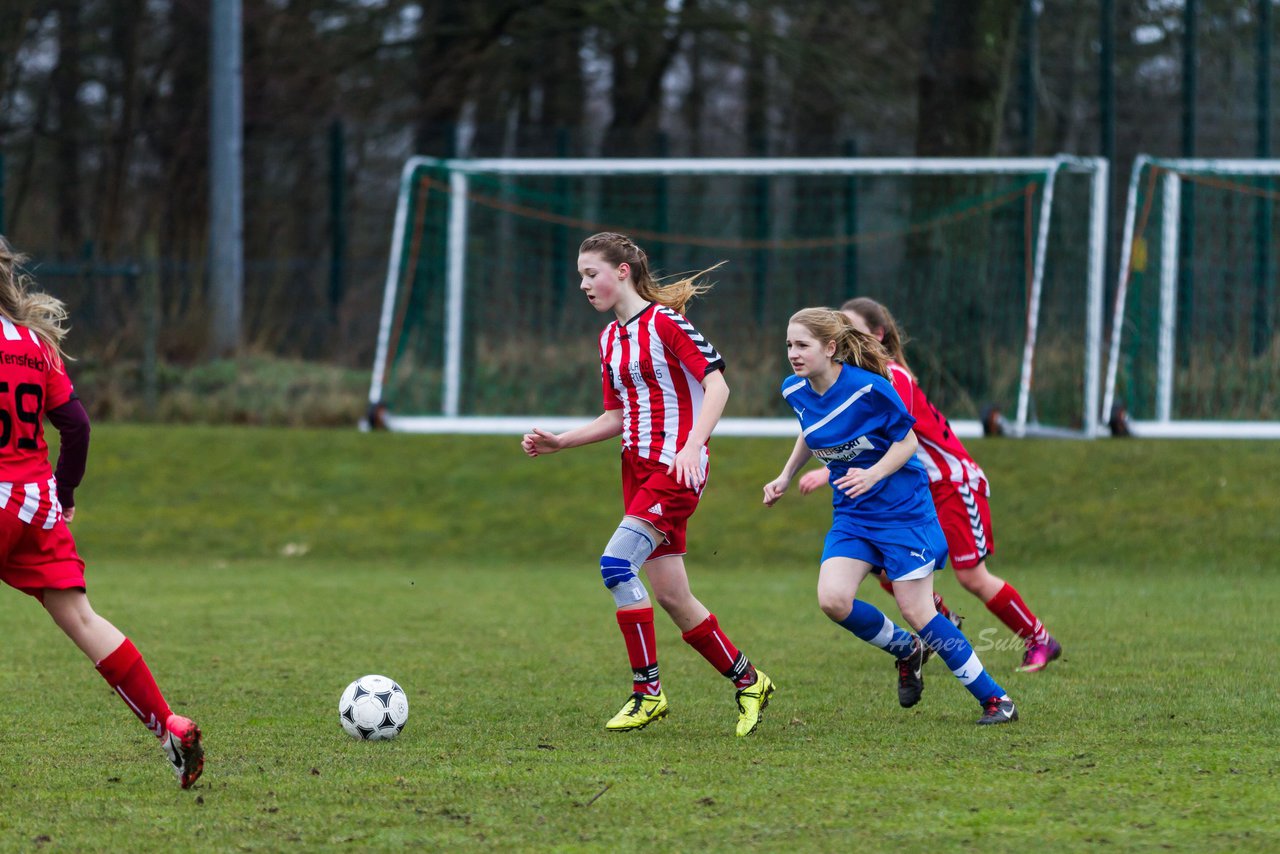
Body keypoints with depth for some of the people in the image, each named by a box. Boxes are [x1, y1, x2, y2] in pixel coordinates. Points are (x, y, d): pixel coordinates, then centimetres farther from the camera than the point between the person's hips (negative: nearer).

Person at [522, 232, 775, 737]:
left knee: (617, 565, -21)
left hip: (677, 467, -9)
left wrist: (692, 445, -27)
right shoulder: (610, 339, 15)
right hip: (638, 467, 9)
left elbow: (716, 384, -15)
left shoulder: (665, 322, -10)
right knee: (671, 597, 6)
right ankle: (748, 682, 20)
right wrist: (557, 443, 9)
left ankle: (647, 691, -13)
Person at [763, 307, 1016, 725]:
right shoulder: (795, 391, -4)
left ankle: (994, 698, 5)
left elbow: (907, 441, -12)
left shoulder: (868, 388, -22)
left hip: (903, 509, -6)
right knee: (833, 600, -16)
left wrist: (873, 474, -27)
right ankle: (905, 650, 13)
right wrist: (785, 478, 15)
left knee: (916, 611, -8)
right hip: (852, 515, 6)